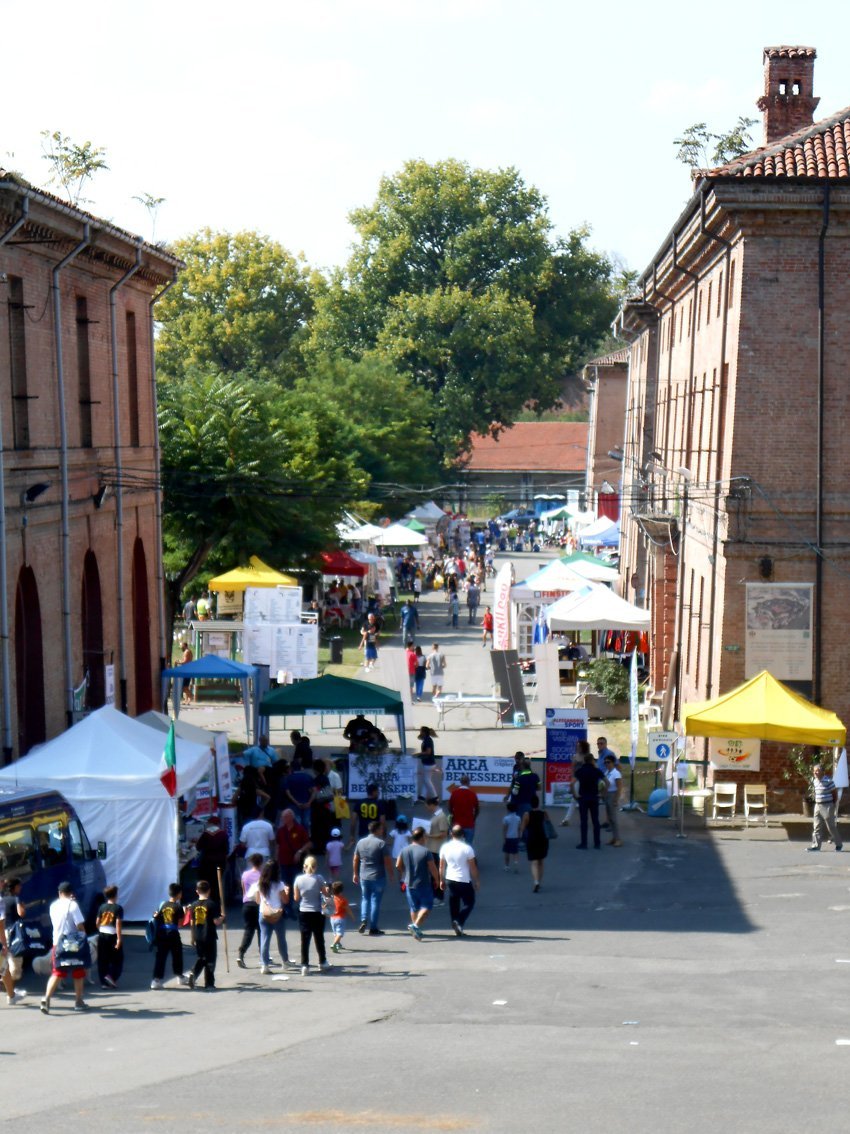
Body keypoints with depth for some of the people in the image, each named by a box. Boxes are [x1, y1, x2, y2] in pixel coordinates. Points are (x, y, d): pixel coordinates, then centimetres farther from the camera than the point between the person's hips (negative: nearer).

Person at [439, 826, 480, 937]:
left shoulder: (445, 847, -2)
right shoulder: (467, 848, -14)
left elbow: (441, 866, 5)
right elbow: (473, 867, -9)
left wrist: (441, 880, 16)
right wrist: (476, 881, 2)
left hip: (450, 880, 4)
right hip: (464, 881, -4)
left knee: (454, 904, 14)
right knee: (469, 903, 9)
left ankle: (457, 928, 16)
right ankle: (459, 922, -11)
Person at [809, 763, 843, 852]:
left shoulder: (828, 781, -16)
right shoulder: (814, 781, 7)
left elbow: (835, 792, -8)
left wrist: (834, 803, -4)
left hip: (827, 806, -7)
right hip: (818, 805, 7)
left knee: (831, 826, 3)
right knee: (817, 827, 3)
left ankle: (838, 844, 18)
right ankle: (816, 845, 4)